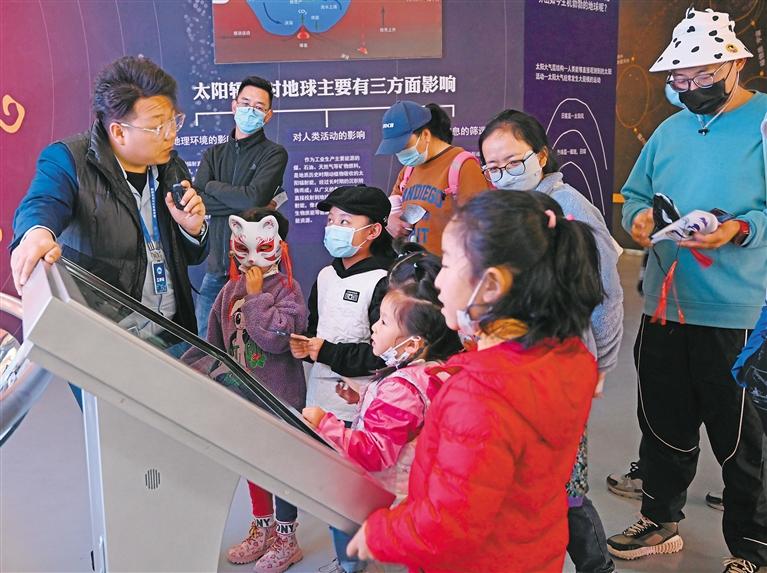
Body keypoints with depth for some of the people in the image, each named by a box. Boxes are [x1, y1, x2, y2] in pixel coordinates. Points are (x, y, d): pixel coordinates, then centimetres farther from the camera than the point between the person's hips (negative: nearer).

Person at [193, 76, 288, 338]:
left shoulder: (274, 153, 0)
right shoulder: (213, 154, 13)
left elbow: (254, 197, -17)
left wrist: (213, 186, -2)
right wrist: (245, 203, -11)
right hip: (217, 267, 4)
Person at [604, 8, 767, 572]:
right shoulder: (671, 130, 12)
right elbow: (635, 193, 18)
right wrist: (639, 218, -3)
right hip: (664, 305, 6)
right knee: (663, 423, 18)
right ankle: (661, 520, 37)